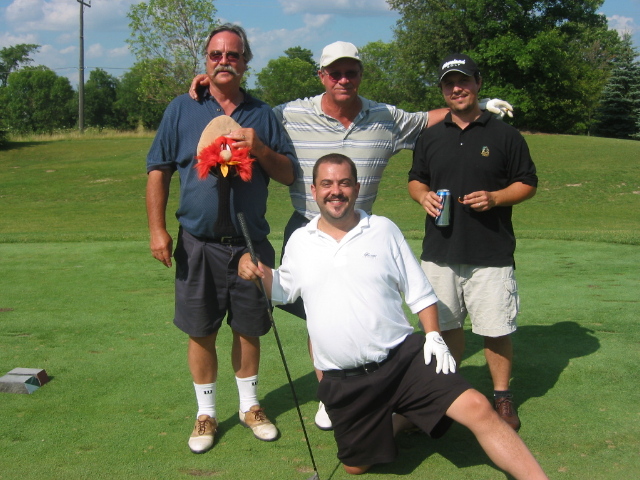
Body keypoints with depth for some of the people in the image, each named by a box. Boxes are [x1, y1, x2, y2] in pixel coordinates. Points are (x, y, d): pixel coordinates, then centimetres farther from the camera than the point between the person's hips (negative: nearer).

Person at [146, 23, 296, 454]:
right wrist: (157, 229, -5)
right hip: (198, 242, -1)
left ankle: (250, 405, 30)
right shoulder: (182, 109, 3)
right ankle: (206, 413, 23)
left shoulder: (262, 114, 7)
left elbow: (289, 175, 5)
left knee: (249, 328, 11)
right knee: (201, 332, 6)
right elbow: (158, 171, 3)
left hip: (251, 242, 1)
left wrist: (259, 149, -13)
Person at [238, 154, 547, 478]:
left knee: (477, 408, -20)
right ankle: (396, 420, 38)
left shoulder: (384, 230, 3)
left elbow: (419, 292, 7)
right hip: (345, 382, 2)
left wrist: (433, 336, -6)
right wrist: (256, 273, -1)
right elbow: (282, 290, 19)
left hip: (403, 358, -2)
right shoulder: (299, 241, 6)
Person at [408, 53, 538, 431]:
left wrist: (494, 198, -15)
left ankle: (503, 396, 20)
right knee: (446, 326, 12)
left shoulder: (504, 134, 1)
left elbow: (528, 184, 3)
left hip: (492, 254, -3)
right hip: (440, 252, 3)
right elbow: (415, 180, 20)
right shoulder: (431, 137, 12)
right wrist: (423, 195, -3)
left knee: (497, 330, 1)